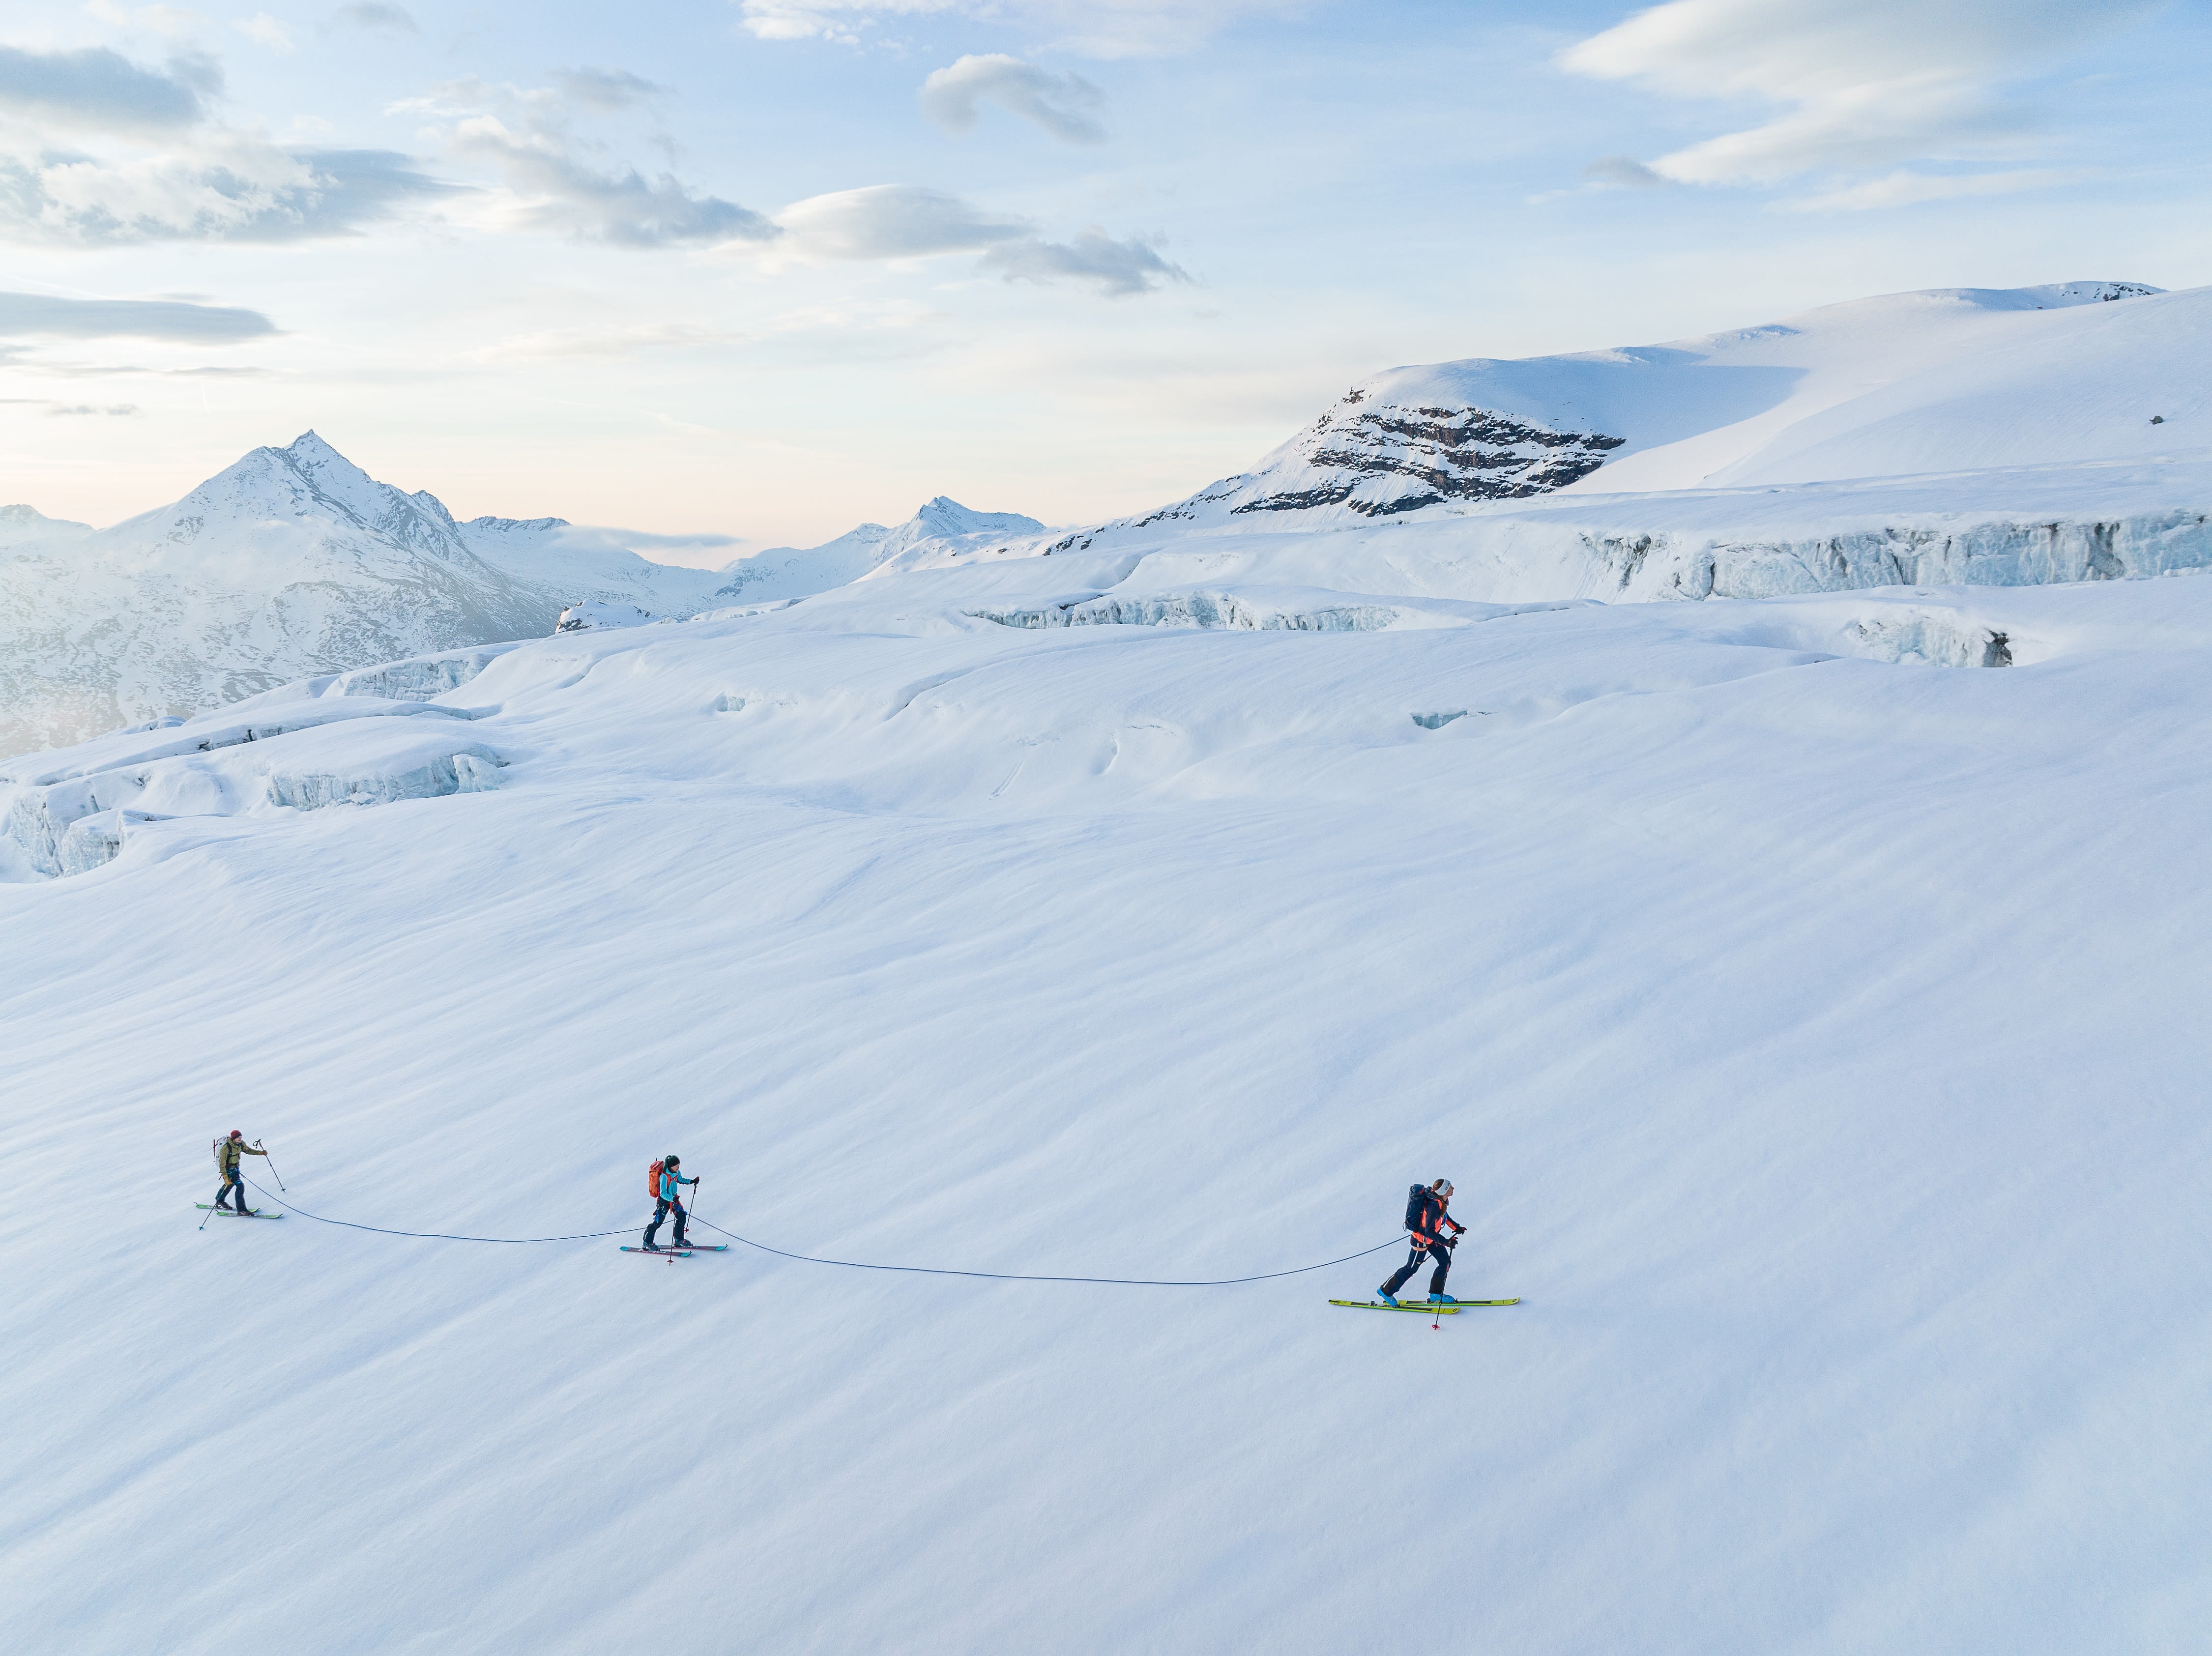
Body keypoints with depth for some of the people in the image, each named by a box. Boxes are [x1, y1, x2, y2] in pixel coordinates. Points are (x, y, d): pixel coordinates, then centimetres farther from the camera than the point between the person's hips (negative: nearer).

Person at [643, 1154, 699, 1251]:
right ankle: (647, 1242, 18)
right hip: (664, 1200, -7)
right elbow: (663, 1193, -31)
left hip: (674, 1198, 7)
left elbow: (680, 1180, 17)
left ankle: (679, 1240, 19)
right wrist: (672, 1199, -46)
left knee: (682, 1217, 3)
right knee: (658, 1223, 1)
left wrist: (692, 1182, 6)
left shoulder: (677, 1172, -7)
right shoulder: (664, 1176, -30)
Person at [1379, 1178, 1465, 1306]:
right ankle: (1386, 1291, 22)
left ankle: (1436, 1295, 26)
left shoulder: (1440, 1200, -9)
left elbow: (1443, 1215, 13)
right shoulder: (1433, 1207, -37)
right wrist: (1446, 1242, -34)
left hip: (1431, 1237, 9)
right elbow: (1429, 1231, -33)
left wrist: (1456, 1227, 11)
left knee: (1445, 1262, 13)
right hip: (1421, 1240, -9)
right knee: (1412, 1268, 6)